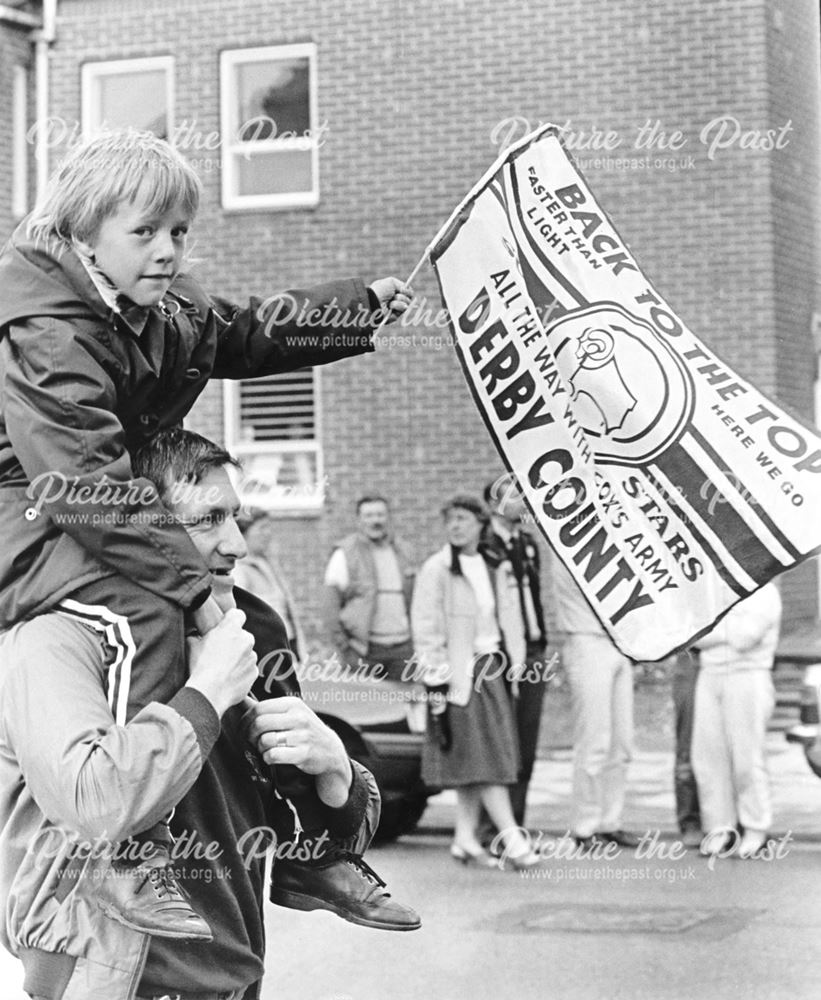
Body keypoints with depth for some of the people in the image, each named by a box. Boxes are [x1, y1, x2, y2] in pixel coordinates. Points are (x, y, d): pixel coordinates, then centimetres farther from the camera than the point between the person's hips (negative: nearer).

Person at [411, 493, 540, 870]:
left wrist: (514, 666, 14)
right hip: (459, 673, -6)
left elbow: (509, 620, 20)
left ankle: (466, 839, 12)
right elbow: (425, 627, -7)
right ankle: (512, 838, -11)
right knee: (479, 758, -9)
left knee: (482, 762, 5)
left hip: (491, 670, 6)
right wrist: (436, 678, -12)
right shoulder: (436, 570, -4)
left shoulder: (497, 569, 14)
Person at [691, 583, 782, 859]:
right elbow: (696, 637, 9)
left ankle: (755, 829, 5)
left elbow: (744, 638, -14)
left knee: (747, 755, -6)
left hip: (748, 677, -5)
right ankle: (720, 827, 7)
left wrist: (715, 628, -1)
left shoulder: (764, 592, -3)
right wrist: (730, 629, -4)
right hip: (710, 676, 5)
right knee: (708, 753, 0)